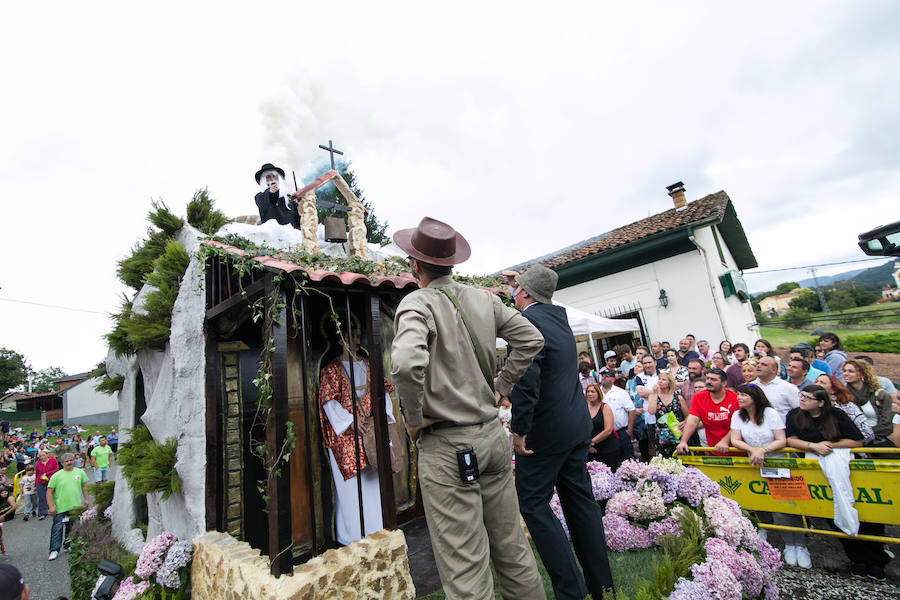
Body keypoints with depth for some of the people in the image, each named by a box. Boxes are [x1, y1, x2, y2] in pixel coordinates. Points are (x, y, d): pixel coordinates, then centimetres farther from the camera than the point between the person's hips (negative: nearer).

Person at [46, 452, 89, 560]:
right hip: (60, 508, -3)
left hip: (75, 507, 3)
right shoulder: (56, 475, -6)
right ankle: (54, 550, 9)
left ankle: (68, 546, 27)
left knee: (72, 528, 13)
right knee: (57, 529, -2)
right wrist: (51, 506, -13)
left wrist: (86, 499, 8)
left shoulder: (80, 472, 3)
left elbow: (84, 486, 12)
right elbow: (49, 491, -6)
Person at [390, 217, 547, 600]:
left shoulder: (418, 303, -14)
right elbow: (531, 340, 9)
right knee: (512, 549, 22)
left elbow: (406, 363, -32)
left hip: (446, 447, -6)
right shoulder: (484, 299, 4)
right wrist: (500, 387, 11)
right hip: (493, 436, 7)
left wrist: (414, 419, -15)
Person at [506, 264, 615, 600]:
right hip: (578, 423, 9)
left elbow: (526, 379, -27)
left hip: (546, 429, -9)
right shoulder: (560, 317, 8)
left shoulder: (526, 320, -18)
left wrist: (519, 429, -18)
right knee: (579, 498, 17)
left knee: (533, 503, 4)